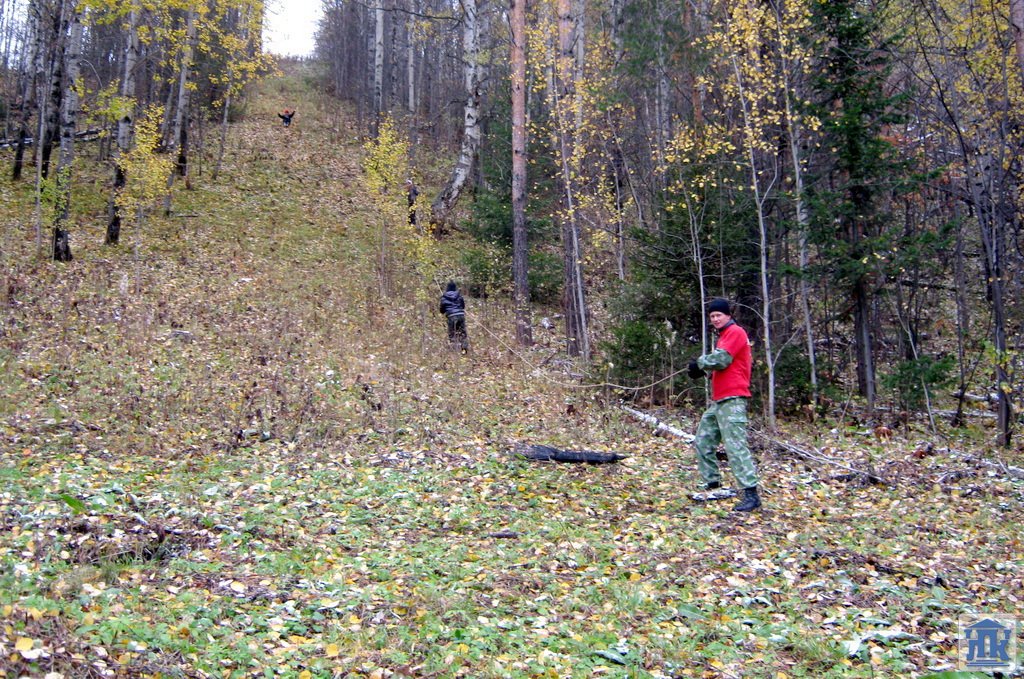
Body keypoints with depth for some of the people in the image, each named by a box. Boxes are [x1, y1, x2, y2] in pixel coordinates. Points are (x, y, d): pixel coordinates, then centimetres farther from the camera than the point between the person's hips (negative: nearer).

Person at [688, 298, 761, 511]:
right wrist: (703, 367, 2)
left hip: (732, 400, -11)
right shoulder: (725, 335, 24)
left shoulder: (735, 332, -7)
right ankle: (715, 487, 17)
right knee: (703, 442, 11)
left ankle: (751, 494, -18)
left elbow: (721, 359, -18)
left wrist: (699, 363, -1)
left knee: (735, 446, -16)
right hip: (719, 400, 11)